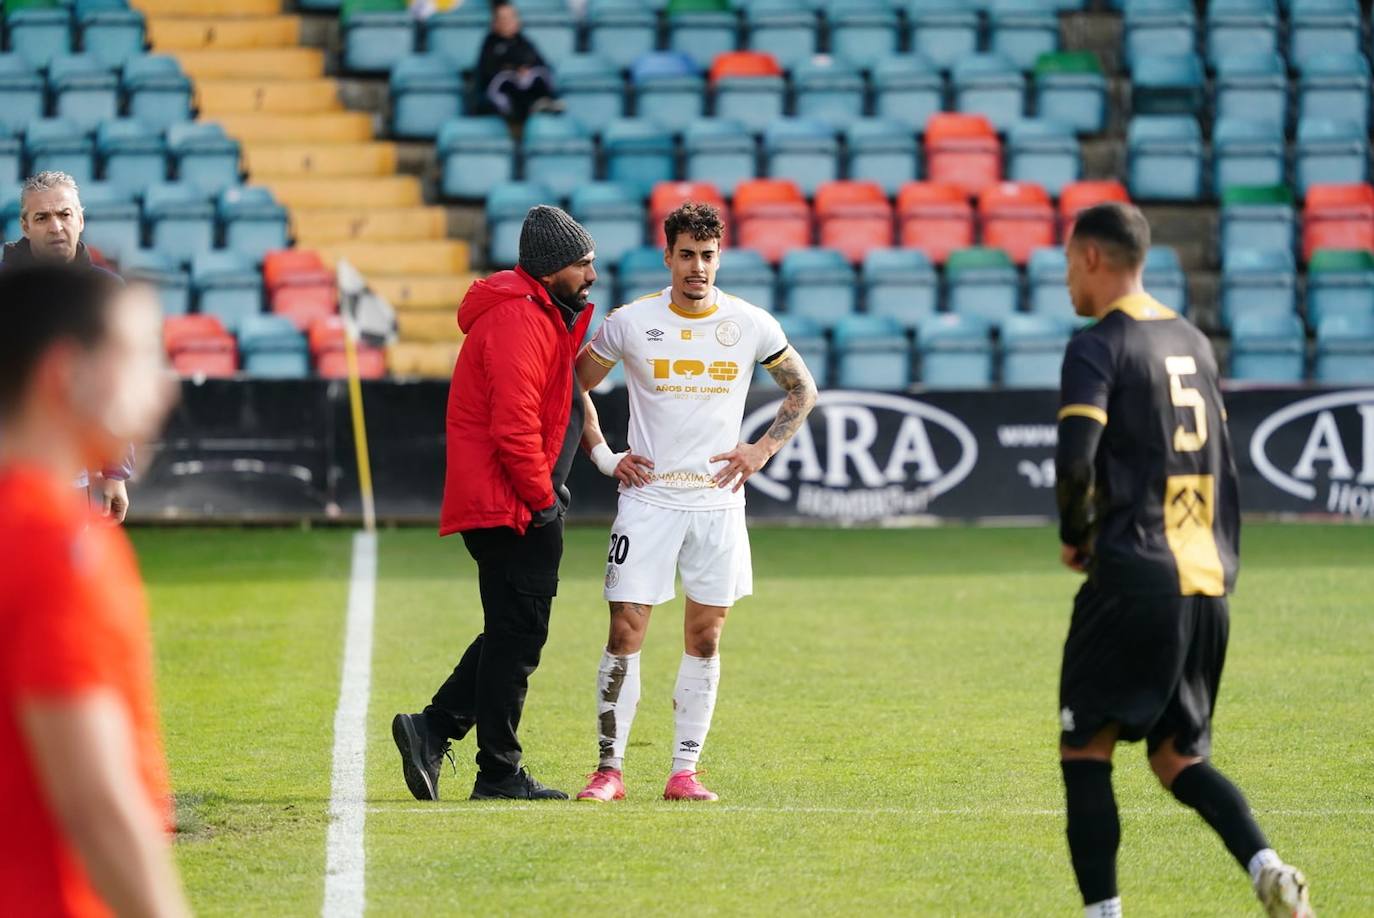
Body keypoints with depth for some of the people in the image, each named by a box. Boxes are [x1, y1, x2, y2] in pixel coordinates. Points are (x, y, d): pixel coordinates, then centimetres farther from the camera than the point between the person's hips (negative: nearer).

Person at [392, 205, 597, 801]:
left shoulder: (543, 315, 18)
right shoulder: (519, 318, -16)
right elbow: (514, 426, -23)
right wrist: (543, 496, -14)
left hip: (511, 507, 10)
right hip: (511, 506, -10)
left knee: (513, 633, 14)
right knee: (517, 634, -5)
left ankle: (433, 729, 11)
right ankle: (499, 774, 0)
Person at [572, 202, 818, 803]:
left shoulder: (752, 325, 1)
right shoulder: (630, 323, -2)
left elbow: (802, 390, 16)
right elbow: (574, 386, 11)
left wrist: (765, 448, 4)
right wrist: (603, 456, 2)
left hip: (718, 500, 2)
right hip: (648, 498, -2)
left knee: (704, 639, 3)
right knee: (625, 633, -7)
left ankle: (684, 771, 10)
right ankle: (609, 770, 0)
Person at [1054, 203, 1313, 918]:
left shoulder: (1098, 347, -7)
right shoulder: (1193, 342, 16)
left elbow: (1075, 462, -18)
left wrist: (1073, 535, -1)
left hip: (1133, 577, -7)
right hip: (1208, 579, 7)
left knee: (1085, 748, 4)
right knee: (1178, 756, 14)